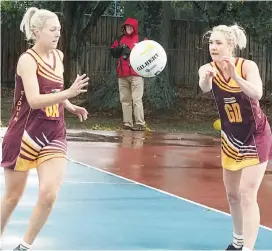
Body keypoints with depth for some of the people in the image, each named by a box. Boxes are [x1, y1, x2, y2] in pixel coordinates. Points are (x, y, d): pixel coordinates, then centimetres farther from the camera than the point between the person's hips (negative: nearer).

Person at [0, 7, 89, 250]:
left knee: (49, 195, -12)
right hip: (24, 134, -5)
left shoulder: (59, 56, 6)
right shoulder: (27, 60, -14)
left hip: (54, 135, 5)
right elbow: (34, 100, -27)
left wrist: (71, 107, 7)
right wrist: (70, 92, -37)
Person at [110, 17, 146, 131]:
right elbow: (113, 52, 14)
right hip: (122, 75, 5)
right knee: (125, 99, 6)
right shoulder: (120, 40, 17)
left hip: (136, 74, -5)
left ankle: (140, 123, -10)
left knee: (137, 99, -10)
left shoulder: (140, 39, 3)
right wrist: (120, 49, -5)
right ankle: (127, 123, 10)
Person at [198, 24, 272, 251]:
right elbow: (204, 88, -36)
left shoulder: (247, 66, -20)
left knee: (247, 194, -14)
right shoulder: (208, 69, -12)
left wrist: (235, 76, -51)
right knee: (232, 194, 16)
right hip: (231, 137, 5)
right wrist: (207, 78, -59)